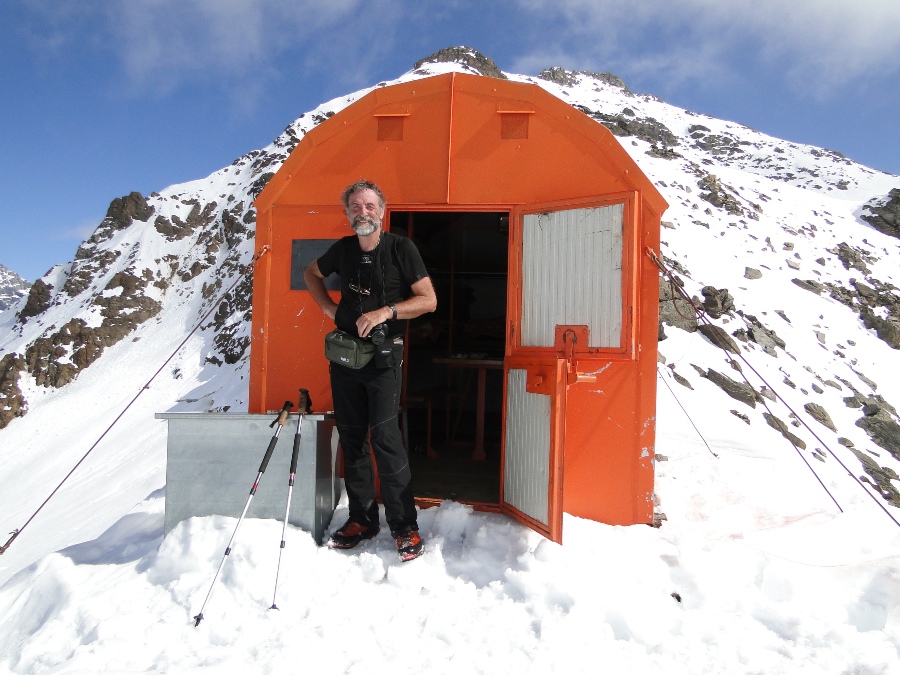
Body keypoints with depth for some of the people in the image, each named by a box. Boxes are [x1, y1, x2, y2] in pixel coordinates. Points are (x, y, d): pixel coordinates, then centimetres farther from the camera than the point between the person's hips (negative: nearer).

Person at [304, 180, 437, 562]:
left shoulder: (401, 249, -6)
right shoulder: (343, 249, 6)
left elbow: (429, 301, -9)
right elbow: (311, 274, 25)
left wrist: (386, 311, -20)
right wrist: (328, 308, 10)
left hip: (383, 355, -5)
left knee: (384, 436, -12)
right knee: (350, 437, 8)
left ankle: (404, 526, 0)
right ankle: (362, 519, 22)